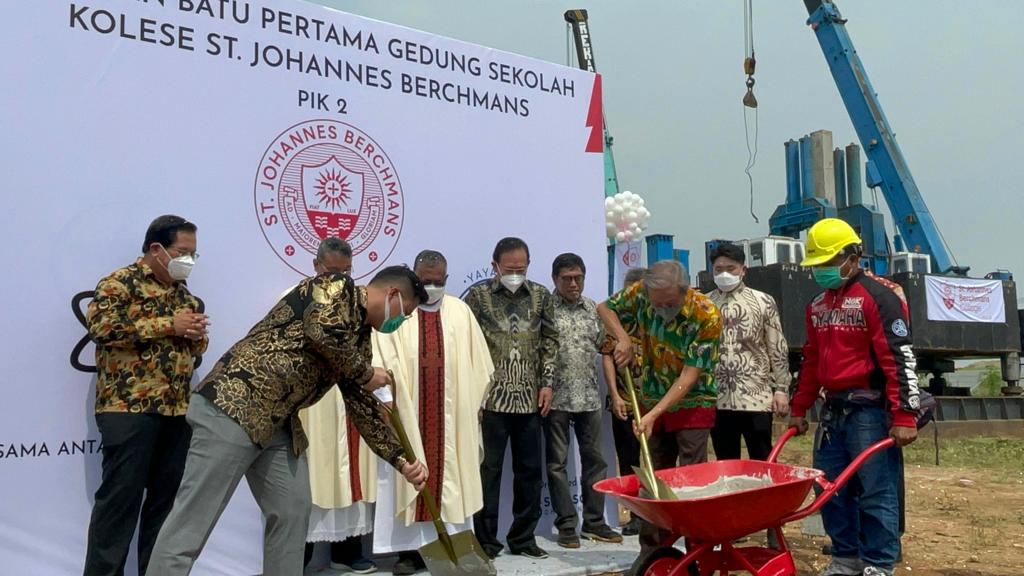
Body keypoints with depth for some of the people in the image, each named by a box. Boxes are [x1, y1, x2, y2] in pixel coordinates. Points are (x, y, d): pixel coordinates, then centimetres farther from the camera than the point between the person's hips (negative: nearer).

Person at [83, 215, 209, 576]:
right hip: (129, 407, -7)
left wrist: (196, 334, 0)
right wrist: (168, 325, -15)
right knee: (120, 496, -3)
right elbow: (101, 325, -18)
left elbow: (197, 347, 25)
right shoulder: (120, 282, -3)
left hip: (178, 410, 7)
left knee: (168, 496, 10)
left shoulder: (184, 292, 19)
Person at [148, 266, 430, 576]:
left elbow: (362, 406, 20)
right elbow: (324, 331, -27)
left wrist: (401, 461, 14)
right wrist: (366, 373, -10)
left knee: (293, 511, 9)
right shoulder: (337, 286, -6)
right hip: (231, 404, -9)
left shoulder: (360, 338, 18)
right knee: (192, 520, -5)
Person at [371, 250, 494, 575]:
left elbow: (476, 364, 9)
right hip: (407, 410, -2)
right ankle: (409, 549, 8)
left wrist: (476, 402, 7)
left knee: (449, 474, 6)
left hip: (451, 412, 2)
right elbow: (382, 360, -8)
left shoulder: (460, 312, 7)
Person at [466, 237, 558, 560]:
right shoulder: (478, 295, -2)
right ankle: (486, 540, 13)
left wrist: (546, 383, 4)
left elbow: (550, 341, 12)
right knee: (488, 469, 2)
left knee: (529, 469, 9)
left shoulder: (541, 296, 7)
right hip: (491, 397, -3)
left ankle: (523, 537, 22)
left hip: (529, 398, 3)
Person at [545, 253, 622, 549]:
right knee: (558, 462, 3)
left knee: (594, 459, 9)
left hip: (589, 397, 5)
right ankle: (566, 525, 12)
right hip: (556, 398, -4)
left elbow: (604, 344, 16)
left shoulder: (593, 308, 10)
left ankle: (594, 522, 20)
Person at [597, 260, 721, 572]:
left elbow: (688, 377, -24)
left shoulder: (707, 316, -26)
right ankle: (652, 550, 20)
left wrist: (652, 415, -27)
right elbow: (604, 308, 4)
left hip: (693, 403, -4)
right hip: (654, 401, 4)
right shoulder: (641, 293, -15)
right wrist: (624, 340, -13)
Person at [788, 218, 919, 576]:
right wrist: (799, 409, 20)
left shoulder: (878, 296, -9)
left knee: (875, 492, -1)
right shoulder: (818, 305, 15)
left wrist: (904, 416, -20)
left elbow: (900, 359, -15)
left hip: (870, 411, -8)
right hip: (832, 411, 8)